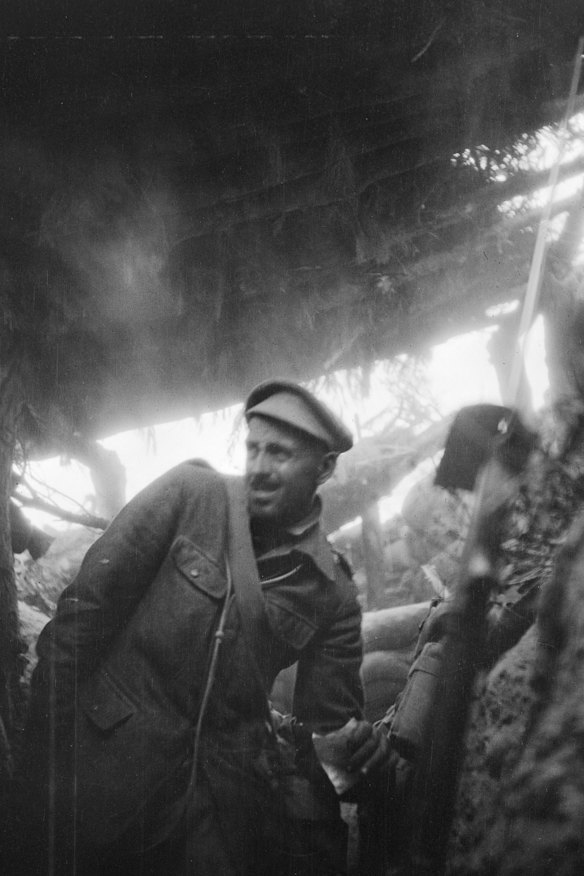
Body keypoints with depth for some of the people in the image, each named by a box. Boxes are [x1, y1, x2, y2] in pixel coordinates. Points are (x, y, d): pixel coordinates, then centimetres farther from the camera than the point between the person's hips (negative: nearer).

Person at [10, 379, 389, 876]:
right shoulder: (191, 493, -3)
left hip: (226, 796, 2)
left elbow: (328, 716, 8)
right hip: (109, 756, -2)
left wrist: (357, 747, -15)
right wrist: (53, 735, -10)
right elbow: (90, 601, -5)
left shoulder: (332, 594, 4)